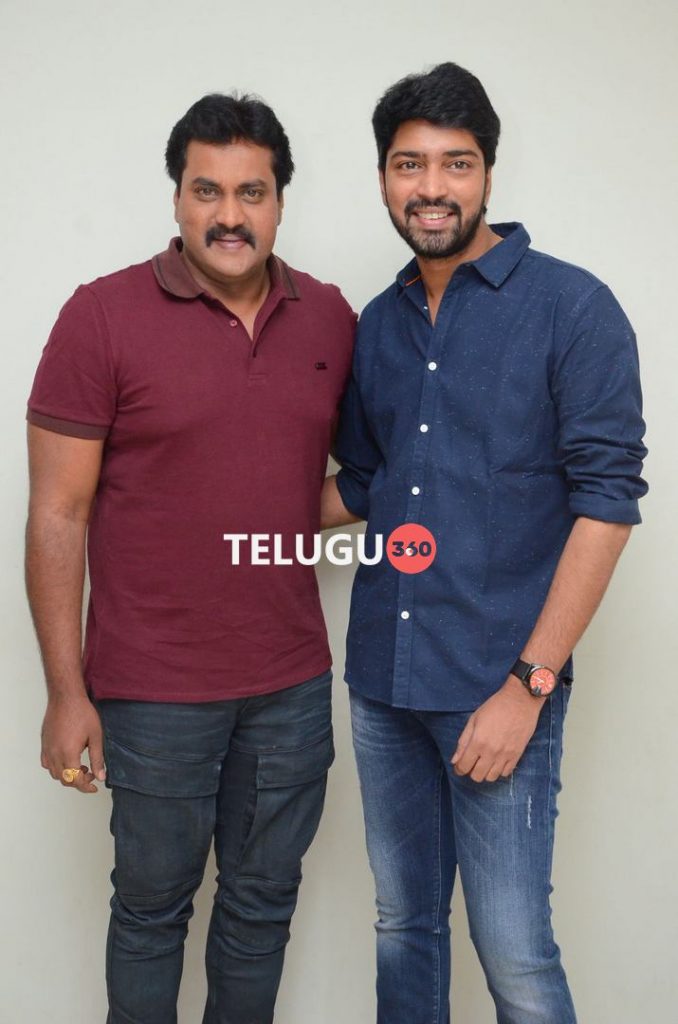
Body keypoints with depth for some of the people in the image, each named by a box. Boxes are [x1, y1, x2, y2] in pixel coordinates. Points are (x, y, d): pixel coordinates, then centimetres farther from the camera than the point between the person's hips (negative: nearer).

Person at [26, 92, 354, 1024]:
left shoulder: (331, 318, 3)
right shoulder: (103, 316, -9)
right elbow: (58, 512, -9)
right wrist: (66, 692, -10)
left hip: (294, 683, 4)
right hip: (155, 691, -3)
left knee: (264, 899, 18)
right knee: (152, 903, 14)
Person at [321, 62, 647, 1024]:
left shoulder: (571, 306, -7)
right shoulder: (378, 323, 10)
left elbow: (605, 500, -11)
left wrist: (527, 686, -15)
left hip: (497, 684, -5)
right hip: (380, 677, 5)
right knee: (404, 924, 17)